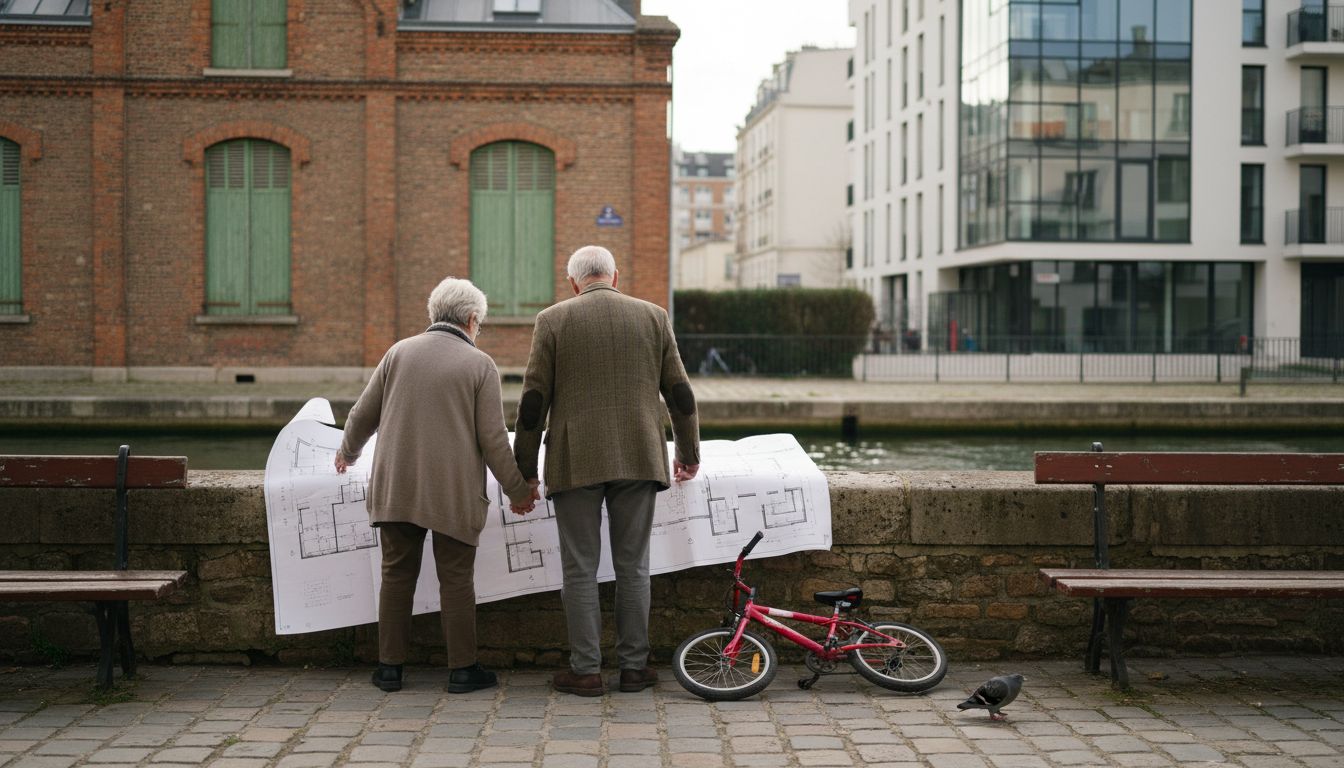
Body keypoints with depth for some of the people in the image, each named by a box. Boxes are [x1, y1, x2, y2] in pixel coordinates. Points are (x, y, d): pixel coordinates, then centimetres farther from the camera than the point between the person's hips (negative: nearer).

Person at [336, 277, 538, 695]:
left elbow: (363, 415, 11)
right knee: (457, 580, 5)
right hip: (453, 494, -3)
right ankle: (462, 668, 8)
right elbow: (493, 439, -6)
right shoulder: (480, 365, -4)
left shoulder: (399, 352, 5)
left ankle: (390, 666, 13)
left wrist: (348, 454, 30)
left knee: (397, 576, 10)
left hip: (395, 488, 3)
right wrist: (517, 489, 5)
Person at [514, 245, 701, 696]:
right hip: (638, 459, 2)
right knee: (633, 567, 9)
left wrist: (524, 469, 7)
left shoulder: (553, 320, 0)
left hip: (576, 462, -2)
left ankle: (585, 670, 6)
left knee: (580, 569, 3)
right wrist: (689, 452, 21)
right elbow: (680, 393, 9)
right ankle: (634, 666, 13)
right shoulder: (653, 317, 7)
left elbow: (533, 401, -1)